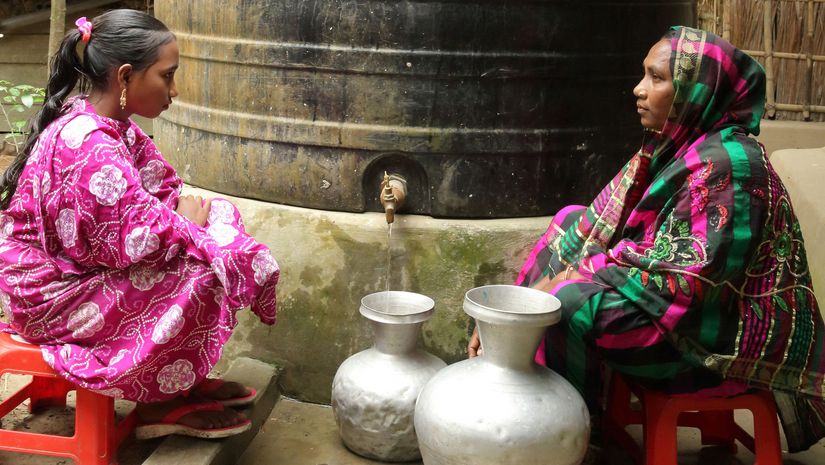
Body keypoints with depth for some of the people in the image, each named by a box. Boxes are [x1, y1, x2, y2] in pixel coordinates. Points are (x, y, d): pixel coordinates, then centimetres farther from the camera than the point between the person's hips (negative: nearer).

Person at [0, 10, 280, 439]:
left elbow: (157, 187, 10)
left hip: (80, 267, 10)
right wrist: (187, 221, -12)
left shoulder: (108, 124, 1)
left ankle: (184, 381, 10)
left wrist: (186, 209, -11)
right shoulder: (88, 145, -30)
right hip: (54, 295, -10)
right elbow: (138, 240, -31)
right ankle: (163, 403, 2)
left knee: (220, 218, 4)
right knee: (199, 275, -20)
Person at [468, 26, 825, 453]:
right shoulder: (670, 149, 6)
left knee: (570, 303, -26)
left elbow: (691, 281, -26)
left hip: (727, 338, -10)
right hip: (680, 306, 10)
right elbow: (599, 229, 4)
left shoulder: (724, 165, -22)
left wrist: (580, 276, -18)